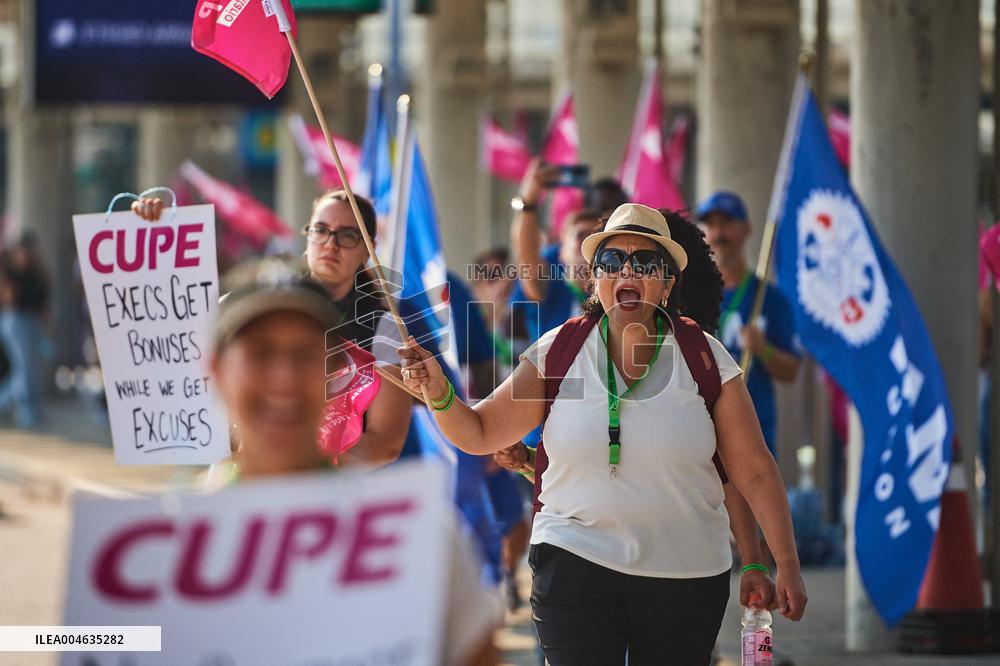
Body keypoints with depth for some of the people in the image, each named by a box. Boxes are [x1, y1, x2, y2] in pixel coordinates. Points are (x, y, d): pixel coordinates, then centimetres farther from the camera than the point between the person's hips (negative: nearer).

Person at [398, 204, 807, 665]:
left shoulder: (704, 359, -3)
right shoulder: (558, 353, -1)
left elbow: (754, 472, 0)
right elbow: (478, 434, 2)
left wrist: (787, 567, -2)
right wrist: (438, 392, -18)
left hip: (687, 576, 0)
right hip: (576, 567, 0)